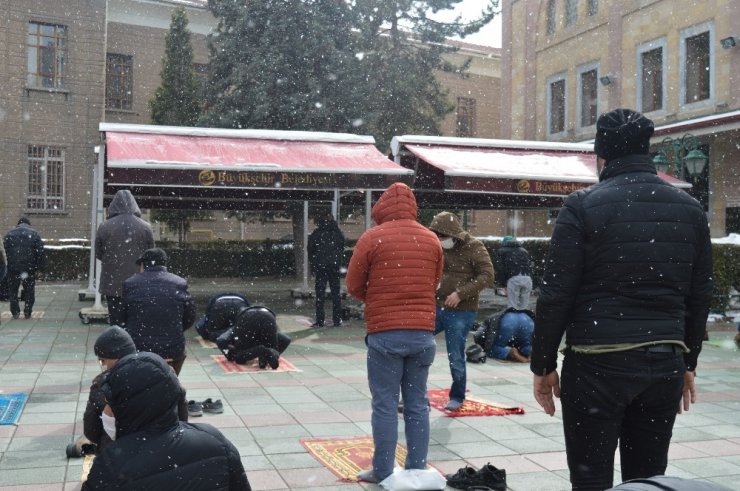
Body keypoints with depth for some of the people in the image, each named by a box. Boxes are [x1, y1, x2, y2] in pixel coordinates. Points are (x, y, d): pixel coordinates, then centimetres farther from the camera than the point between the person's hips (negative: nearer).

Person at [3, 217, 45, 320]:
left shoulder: (9, 234, 9)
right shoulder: (34, 234, 4)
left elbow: (6, 251, 7)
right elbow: (40, 252, -3)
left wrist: (10, 263, 12)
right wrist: (40, 269, -2)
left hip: (13, 267, 1)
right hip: (30, 268, -1)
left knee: (13, 289, 13)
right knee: (29, 291, 9)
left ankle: (15, 312, 10)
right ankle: (28, 313, 9)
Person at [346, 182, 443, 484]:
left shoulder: (372, 238, -5)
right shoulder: (432, 239, 7)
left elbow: (353, 286, 2)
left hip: (384, 334, -4)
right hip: (423, 333, 4)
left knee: (385, 405, 3)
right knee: (417, 404, 10)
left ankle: (383, 472, 8)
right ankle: (417, 469, 16)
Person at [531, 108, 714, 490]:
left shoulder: (583, 205, -7)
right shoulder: (690, 209, 7)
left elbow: (556, 295, -9)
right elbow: (700, 297, 11)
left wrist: (543, 366, 0)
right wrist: (688, 363, 21)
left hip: (598, 365, -4)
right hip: (665, 365, 5)